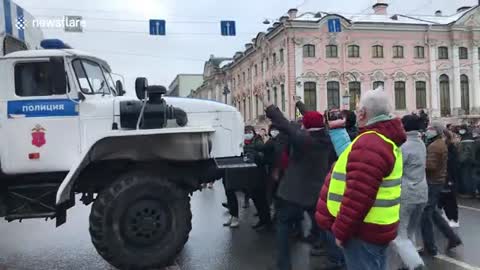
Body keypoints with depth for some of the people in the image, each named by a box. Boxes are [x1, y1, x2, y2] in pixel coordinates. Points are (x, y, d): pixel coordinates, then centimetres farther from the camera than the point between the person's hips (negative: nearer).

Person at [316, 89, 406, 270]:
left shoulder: (369, 144, -24)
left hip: (363, 230, -10)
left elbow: (357, 196, -28)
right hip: (377, 227, 10)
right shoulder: (387, 139, 11)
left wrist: (340, 231, -19)